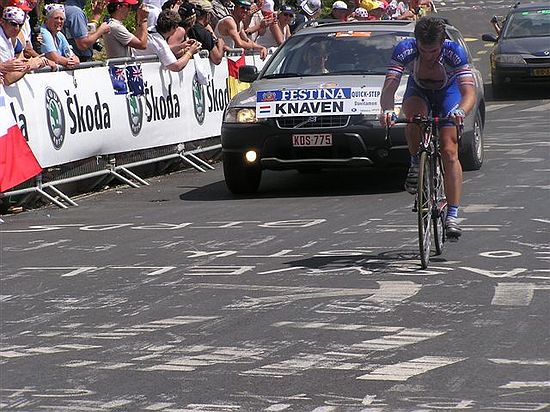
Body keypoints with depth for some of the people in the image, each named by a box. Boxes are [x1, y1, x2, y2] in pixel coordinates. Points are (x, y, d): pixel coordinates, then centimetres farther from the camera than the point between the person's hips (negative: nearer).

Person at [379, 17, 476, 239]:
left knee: (449, 152, -14)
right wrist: (387, 110, -60)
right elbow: (389, 87, -39)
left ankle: (452, 216, -12)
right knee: (415, 114, -36)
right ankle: (416, 165, -12)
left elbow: (469, 93, -42)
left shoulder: (454, 52, -34)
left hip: (447, 92, -1)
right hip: (418, 91, 1)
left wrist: (461, 111, -64)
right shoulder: (404, 50, -32)